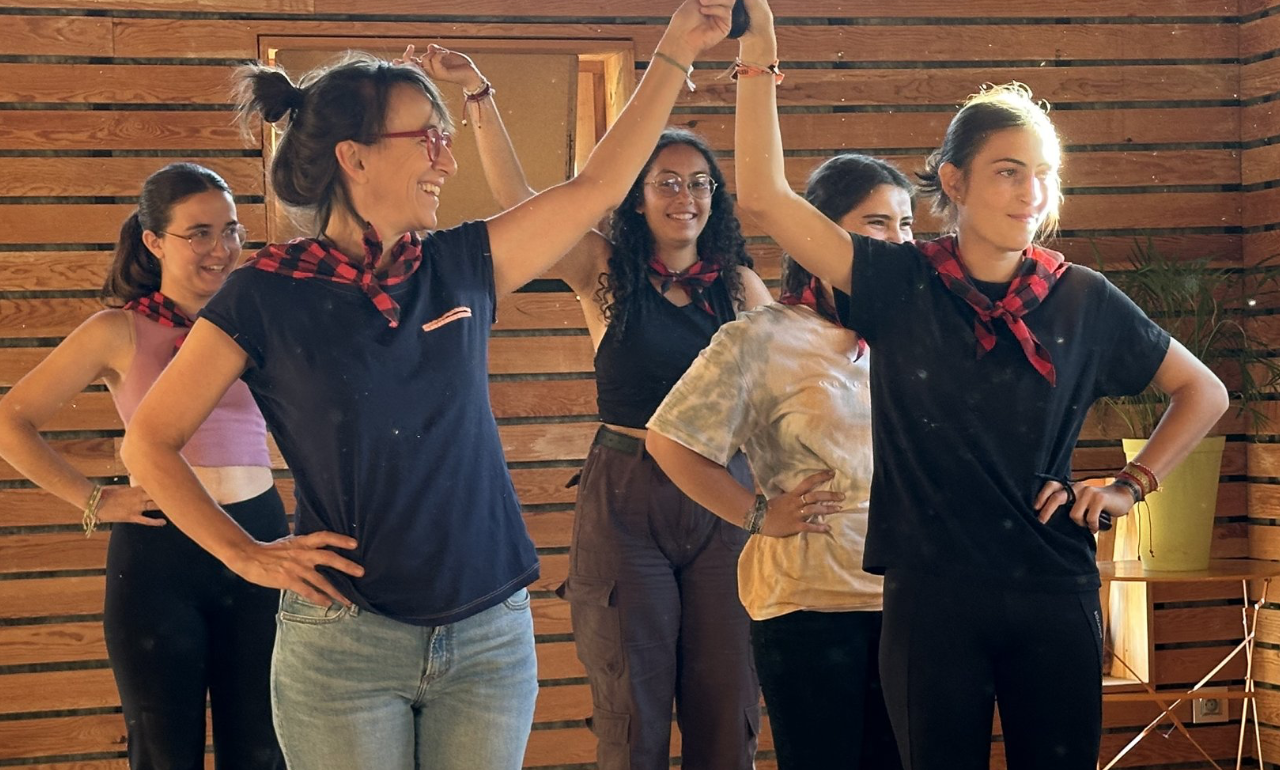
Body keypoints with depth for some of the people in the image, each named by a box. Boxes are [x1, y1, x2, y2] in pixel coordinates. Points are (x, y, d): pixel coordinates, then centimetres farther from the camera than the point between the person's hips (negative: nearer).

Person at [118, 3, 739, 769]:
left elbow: (596, 189, 10)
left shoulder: (460, 267, 6)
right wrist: (246, 554, -7)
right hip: (345, 640, -4)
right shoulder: (267, 293, -5)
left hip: (490, 634, 4)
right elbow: (149, 443, -1)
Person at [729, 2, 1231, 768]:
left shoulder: (1083, 299, 1)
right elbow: (765, 198, -12)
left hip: (1055, 596, 1)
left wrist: (1131, 486, 3)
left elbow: (1205, 392, 13)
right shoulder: (900, 285, -2)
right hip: (931, 597, -1)